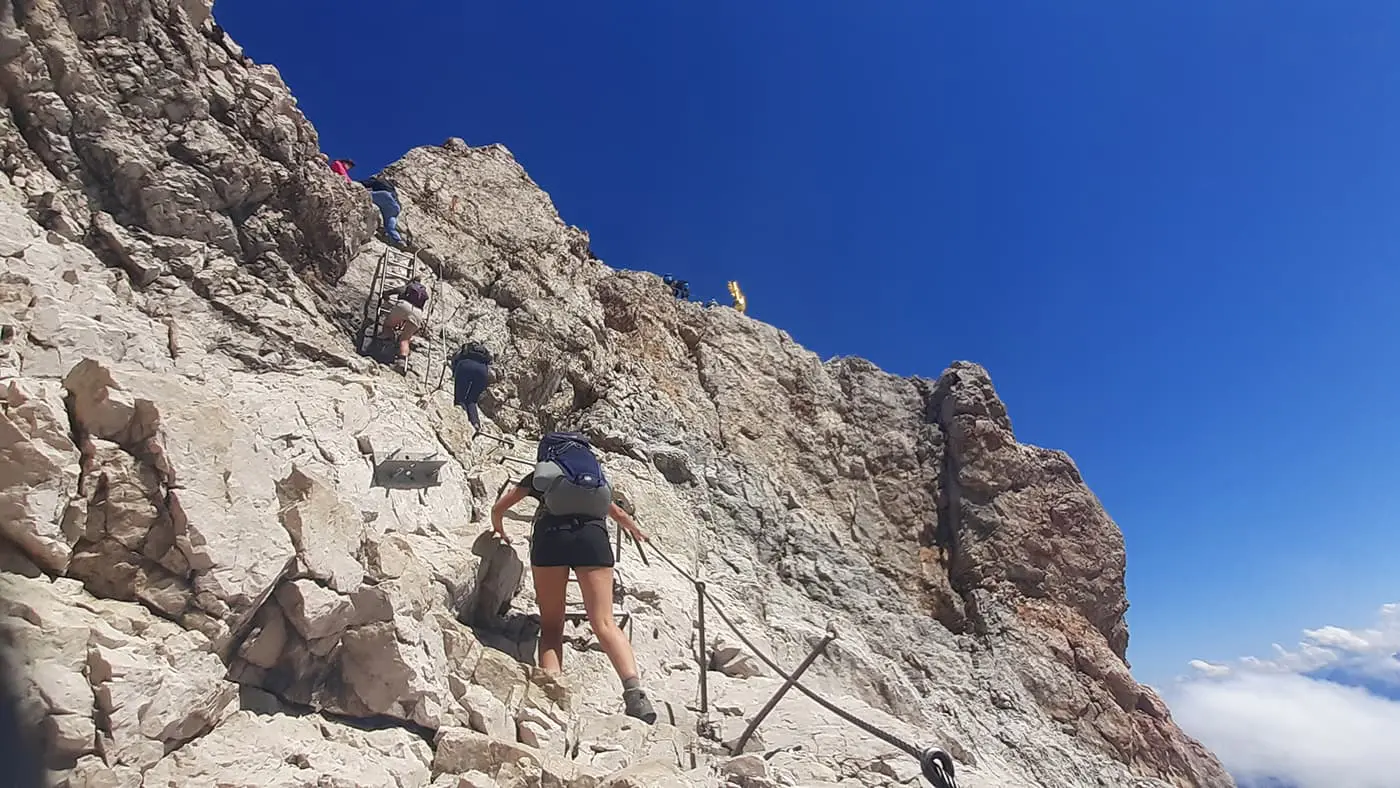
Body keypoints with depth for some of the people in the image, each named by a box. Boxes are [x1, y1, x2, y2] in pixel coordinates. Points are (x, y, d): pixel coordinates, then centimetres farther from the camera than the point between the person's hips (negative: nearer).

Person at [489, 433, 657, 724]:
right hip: (593, 534, 1)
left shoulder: (537, 476, 31)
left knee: (551, 625, 8)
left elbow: (498, 508, 34)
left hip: (550, 533, -1)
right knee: (604, 623, -7)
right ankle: (633, 688, -27)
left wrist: (500, 532, 57)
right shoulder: (596, 475, 35)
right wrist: (637, 532, 69)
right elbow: (620, 515, 47)